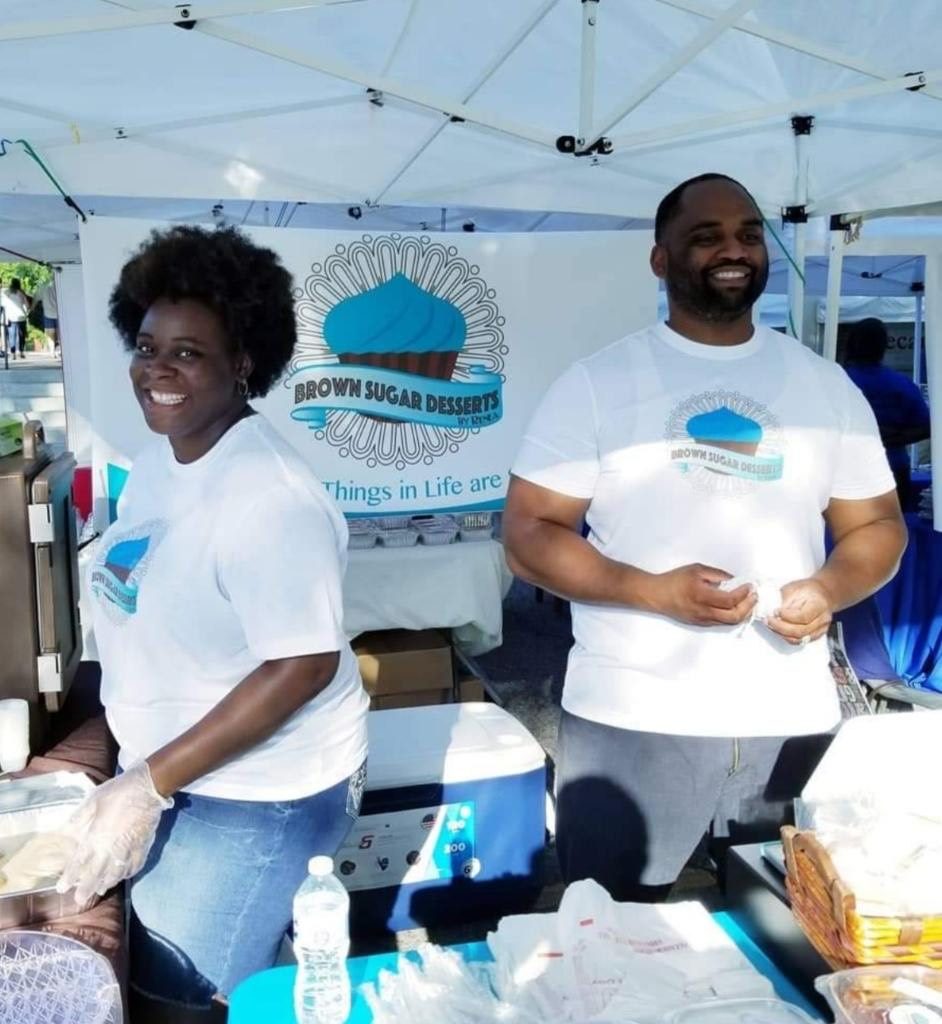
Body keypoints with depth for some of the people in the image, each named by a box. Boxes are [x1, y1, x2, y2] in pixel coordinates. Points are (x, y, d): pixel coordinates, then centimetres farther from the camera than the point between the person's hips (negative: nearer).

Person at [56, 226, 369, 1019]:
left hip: (261, 793, -8)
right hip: (167, 772, 9)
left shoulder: (267, 496, -27)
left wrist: (149, 783, -25)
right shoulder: (158, 461, 1)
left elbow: (304, 666, -28)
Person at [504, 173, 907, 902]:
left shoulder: (827, 386, 8)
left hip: (794, 722, 3)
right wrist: (653, 590, -20)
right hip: (633, 722, -3)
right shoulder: (595, 384, -2)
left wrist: (829, 589, -10)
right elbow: (529, 532, -5)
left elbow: (877, 525, 13)